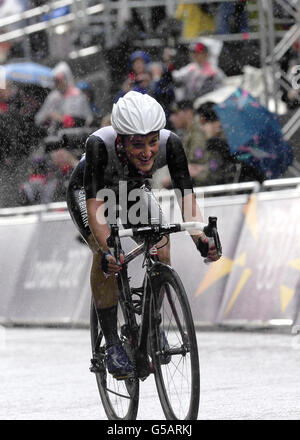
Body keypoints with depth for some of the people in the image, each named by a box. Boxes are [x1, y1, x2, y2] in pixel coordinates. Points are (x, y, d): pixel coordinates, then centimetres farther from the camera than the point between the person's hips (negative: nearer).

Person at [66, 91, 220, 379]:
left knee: (160, 252, -17)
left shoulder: (170, 144, -35)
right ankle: (112, 343, -14)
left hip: (132, 192, 3)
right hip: (87, 190, -3)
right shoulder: (99, 144, -42)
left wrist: (200, 239, -55)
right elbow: (95, 205, -46)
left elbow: (187, 198, -38)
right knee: (105, 255, -27)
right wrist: (107, 251, -61)